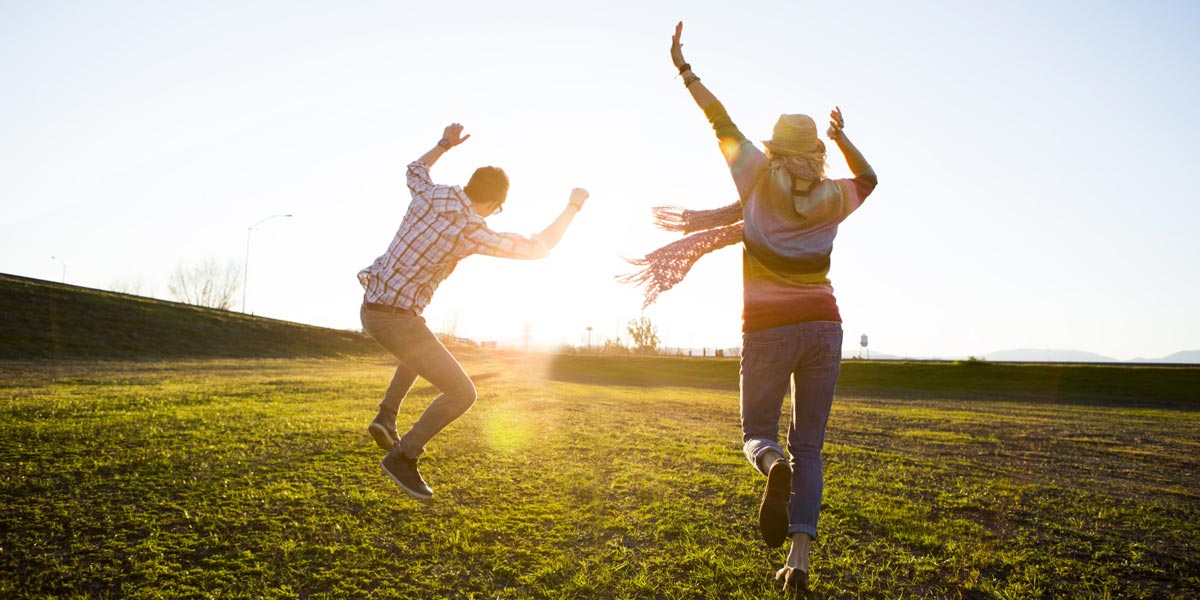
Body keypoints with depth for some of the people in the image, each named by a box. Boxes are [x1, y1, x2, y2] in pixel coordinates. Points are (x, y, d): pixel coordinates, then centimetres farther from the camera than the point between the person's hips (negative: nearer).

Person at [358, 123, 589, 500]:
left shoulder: (429, 194, 0)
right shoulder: (471, 232, -20)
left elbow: (415, 170, 28)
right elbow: (540, 247, -11)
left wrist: (444, 144, 37)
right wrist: (573, 206, 1)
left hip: (373, 308, 9)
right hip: (396, 319, -9)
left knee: (421, 352, 39)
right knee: (462, 393, -4)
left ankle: (386, 417, 29)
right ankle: (402, 457, 0)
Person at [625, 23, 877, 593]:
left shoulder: (763, 178, 2)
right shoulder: (834, 197, 9)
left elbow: (723, 125, 11)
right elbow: (868, 178, 31)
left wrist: (684, 69, 18)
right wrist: (842, 135, 34)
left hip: (769, 329, -2)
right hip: (822, 326, 3)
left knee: (758, 432, 12)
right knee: (809, 445, 9)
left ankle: (774, 467, -25)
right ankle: (799, 557, -2)